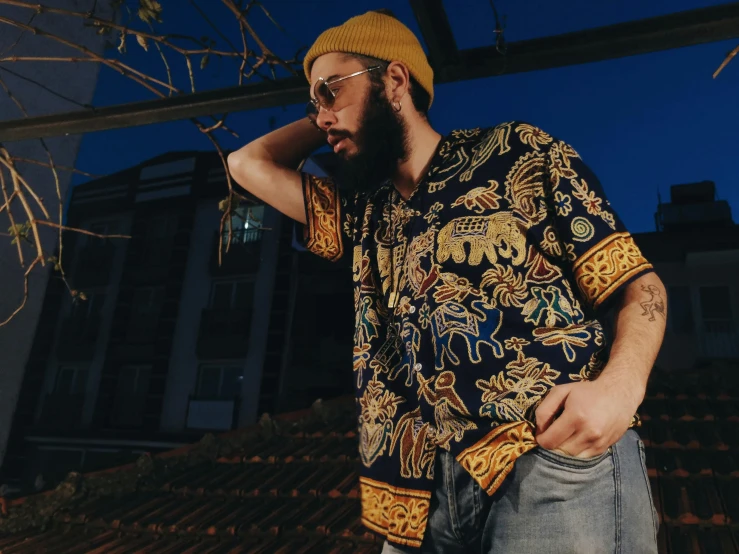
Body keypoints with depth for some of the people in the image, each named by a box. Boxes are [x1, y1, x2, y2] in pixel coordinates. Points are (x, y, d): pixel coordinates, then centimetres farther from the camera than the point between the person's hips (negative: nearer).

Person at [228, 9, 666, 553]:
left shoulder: (519, 153, 5)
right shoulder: (362, 212, 19)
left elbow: (637, 283, 0)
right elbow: (249, 164, 25)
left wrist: (621, 381, -19)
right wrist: (330, 117, 22)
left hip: (560, 462, -4)